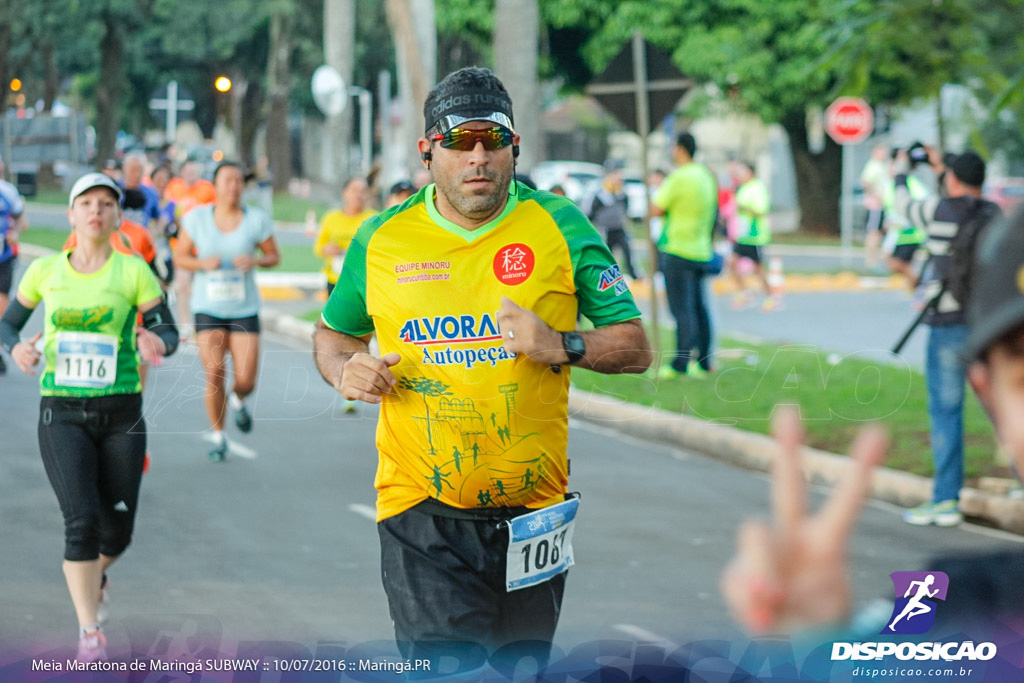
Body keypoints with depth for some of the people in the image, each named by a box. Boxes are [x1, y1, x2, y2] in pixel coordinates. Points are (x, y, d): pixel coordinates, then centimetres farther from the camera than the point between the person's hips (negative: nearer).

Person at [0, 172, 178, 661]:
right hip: (62, 414, -1)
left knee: (117, 530, 6)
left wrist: (157, 344, -27)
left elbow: (169, 334, -3)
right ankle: (89, 631, -8)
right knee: (82, 520, -17)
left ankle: (93, 571, 43)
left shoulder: (134, 272, -2)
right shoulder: (45, 271, 3)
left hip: (121, 414, 1)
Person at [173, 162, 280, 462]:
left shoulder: (257, 220, -4)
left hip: (244, 310, 0)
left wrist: (255, 260, -15)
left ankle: (238, 401, 34)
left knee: (246, 381, -5)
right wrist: (203, 263, -16)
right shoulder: (197, 218, -4)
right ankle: (218, 436, 12)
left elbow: (274, 256, 6)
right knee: (214, 376, -9)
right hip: (208, 308, 0)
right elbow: (179, 257, 3)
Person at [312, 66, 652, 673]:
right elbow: (332, 334, 19)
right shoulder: (382, 240, 2)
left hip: (532, 511, 1)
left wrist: (560, 346, -18)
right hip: (422, 514, -1)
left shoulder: (559, 228, -1)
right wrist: (346, 370, -4)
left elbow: (636, 348, 0)